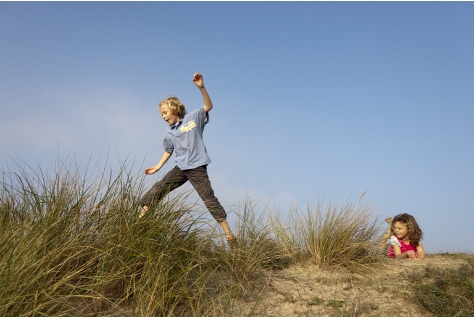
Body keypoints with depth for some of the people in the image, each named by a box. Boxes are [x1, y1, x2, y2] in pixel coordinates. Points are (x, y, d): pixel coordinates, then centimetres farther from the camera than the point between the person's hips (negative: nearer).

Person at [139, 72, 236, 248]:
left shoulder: (193, 118, -3)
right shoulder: (168, 132, 9)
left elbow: (208, 106, -13)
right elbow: (168, 151, 21)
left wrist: (201, 87, -25)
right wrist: (157, 167, 20)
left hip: (198, 168, -5)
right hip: (180, 168, 5)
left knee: (209, 200, -6)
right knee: (158, 189, -1)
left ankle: (228, 233, -1)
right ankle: (140, 218, 9)